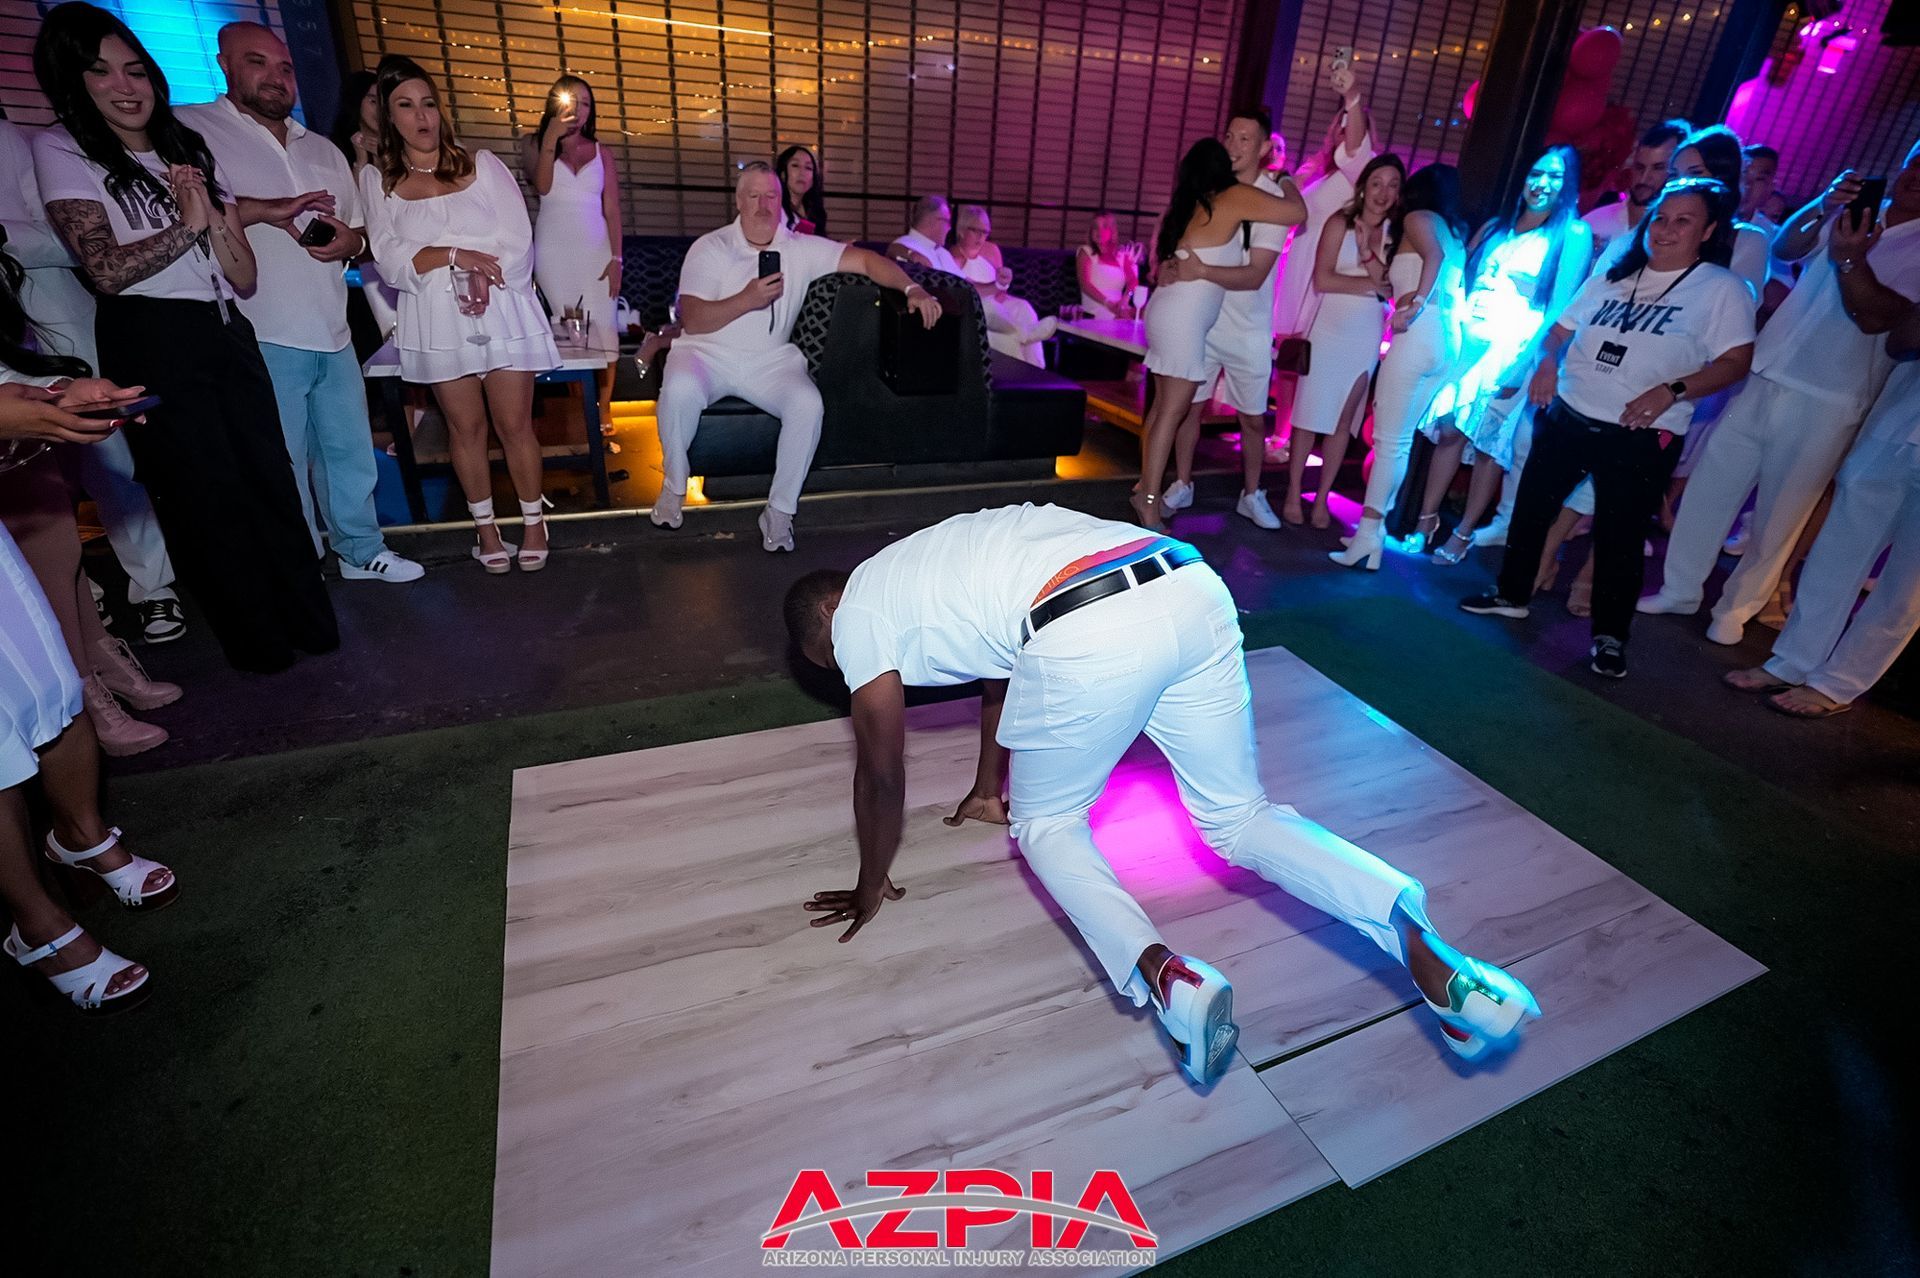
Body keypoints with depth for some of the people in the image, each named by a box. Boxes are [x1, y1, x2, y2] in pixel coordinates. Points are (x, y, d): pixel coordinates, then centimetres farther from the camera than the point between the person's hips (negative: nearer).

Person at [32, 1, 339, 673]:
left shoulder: (192, 151, 16)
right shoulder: (61, 149, 2)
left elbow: (245, 277, 8)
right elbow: (108, 270, -10)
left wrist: (213, 216, -8)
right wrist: (188, 224, -6)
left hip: (229, 334, 4)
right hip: (152, 345, -4)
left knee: (271, 480, 0)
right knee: (207, 496, 0)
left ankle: (307, 619, 11)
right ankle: (259, 641, 9)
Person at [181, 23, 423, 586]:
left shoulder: (323, 150, 21)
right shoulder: (190, 130, -1)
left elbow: (359, 229, 24)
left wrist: (347, 243, 1)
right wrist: (266, 210, -17)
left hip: (332, 335, 6)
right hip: (261, 339, -6)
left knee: (351, 449, 12)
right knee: (281, 466, -1)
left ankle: (362, 550, 26)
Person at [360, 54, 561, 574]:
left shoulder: (482, 164, 8)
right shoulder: (376, 180, 8)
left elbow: (518, 241, -1)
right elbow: (391, 261, -2)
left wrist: (483, 274, -17)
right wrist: (455, 256, -15)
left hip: (503, 312, -1)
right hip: (437, 322, 1)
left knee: (514, 425, -2)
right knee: (466, 429, 6)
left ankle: (533, 522, 12)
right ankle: (485, 527, 18)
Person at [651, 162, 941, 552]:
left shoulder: (802, 249, 5)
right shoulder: (710, 248, 0)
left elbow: (865, 260, 1)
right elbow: (691, 319, -10)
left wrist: (912, 289, -14)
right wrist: (747, 300, -22)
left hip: (772, 359, 2)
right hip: (708, 352, -1)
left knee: (808, 405, -30)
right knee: (680, 388, -35)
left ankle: (779, 512, -16)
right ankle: (674, 485, -7)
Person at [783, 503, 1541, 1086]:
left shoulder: (859, 613, 17)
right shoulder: (932, 566, 39)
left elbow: (882, 774, 20)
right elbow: (1000, 673, 49)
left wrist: (871, 891, 35)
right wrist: (987, 790, 62)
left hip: (1088, 636, -8)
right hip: (1192, 589, 8)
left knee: (1045, 824, 19)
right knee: (1238, 816, 22)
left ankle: (1161, 973, -1)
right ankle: (1420, 946, 6)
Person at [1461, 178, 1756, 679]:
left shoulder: (1723, 288, -2)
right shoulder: (1614, 274, 13)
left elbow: (1735, 361, -7)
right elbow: (1563, 327, 17)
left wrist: (1672, 390, -23)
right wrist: (1547, 360, -4)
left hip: (1641, 436, -5)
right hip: (1567, 415, 5)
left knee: (1619, 534, -1)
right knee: (1532, 506, 11)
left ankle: (1609, 637, 12)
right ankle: (1512, 595, 29)